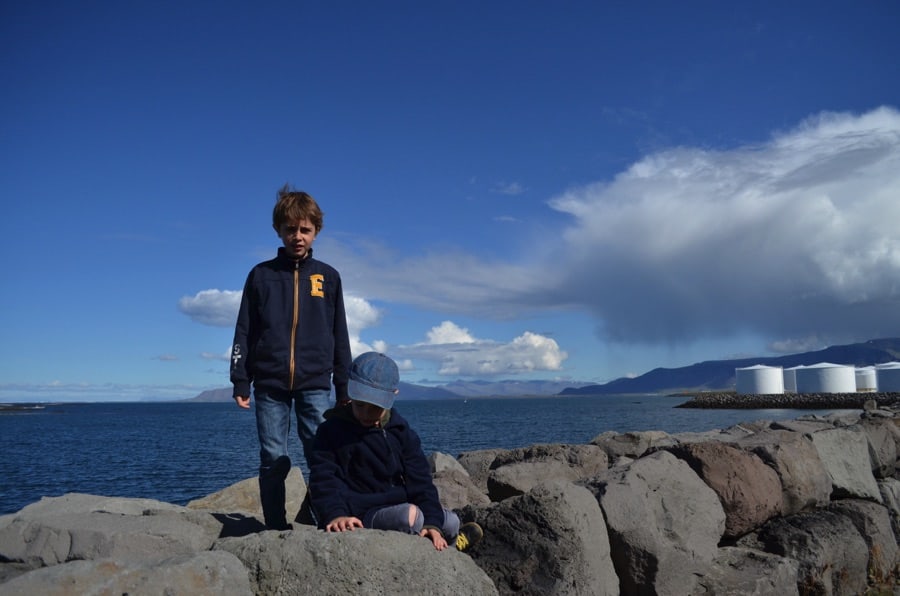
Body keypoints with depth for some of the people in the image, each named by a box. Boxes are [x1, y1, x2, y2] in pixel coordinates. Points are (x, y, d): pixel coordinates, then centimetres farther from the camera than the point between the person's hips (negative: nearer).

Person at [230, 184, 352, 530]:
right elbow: (244, 333, 7)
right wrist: (240, 382, 0)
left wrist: (344, 387, 7)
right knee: (273, 461, 3)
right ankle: (276, 530, 11)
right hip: (269, 385, 0)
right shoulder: (261, 275, 8)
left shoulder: (328, 277, 9)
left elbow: (340, 336, 11)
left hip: (316, 384, 0)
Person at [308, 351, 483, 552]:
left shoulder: (400, 430, 5)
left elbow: (419, 479, -1)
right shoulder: (332, 430, -8)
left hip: (398, 504, 6)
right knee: (410, 515, -31)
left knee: (451, 522, -2)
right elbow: (323, 480, -15)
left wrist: (432, 522, -15)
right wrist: (336, 514, -35)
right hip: (359, 518, -5)